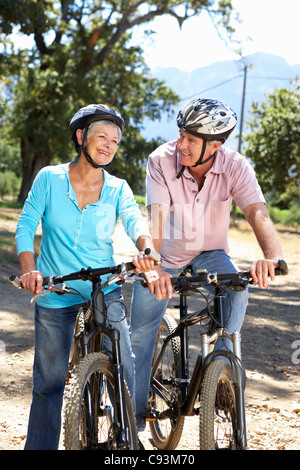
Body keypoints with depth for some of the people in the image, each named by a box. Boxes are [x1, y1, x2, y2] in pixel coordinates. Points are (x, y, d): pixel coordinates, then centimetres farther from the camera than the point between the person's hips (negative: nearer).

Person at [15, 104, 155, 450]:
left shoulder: (117, 188, -2)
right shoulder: (49, 179, -4)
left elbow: (135, 220, -18)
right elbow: (26, 225, -9)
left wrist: (146, 250, -41)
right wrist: (28, 268, -27)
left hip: (104, 291, 1)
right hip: (53, 294, -1)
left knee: (125, 372, -7)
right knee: (50, 381, 6)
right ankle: (40, 445, 23)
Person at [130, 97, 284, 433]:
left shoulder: (235, 166, -23)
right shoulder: (161, 161, -26)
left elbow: (257, 213, -36)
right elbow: (157, 217, -36)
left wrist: (272, 255, -57)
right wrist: (153, 269, -52)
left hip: (209, 253, 0)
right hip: (165, 255, 0)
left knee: (237, 289, -32)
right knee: (140, 333, -1)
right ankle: (135, 409, 18)